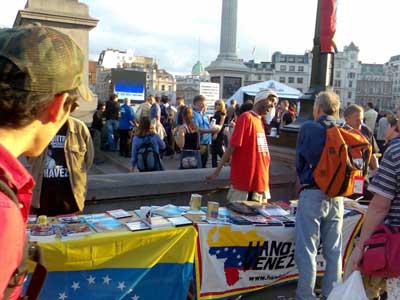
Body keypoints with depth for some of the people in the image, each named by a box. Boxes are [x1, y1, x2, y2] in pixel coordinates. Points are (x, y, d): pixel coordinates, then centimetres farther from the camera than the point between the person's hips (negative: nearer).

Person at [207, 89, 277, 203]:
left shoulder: (259, 121, 13)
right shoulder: (246, 117, -12)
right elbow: (232, 146, -16)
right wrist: (218, 170, -17)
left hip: (260, 179, 8)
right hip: (243, 179, -8)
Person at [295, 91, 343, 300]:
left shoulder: (308, 128, -7)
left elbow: (300, 162, -1)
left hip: (312, 194, -4)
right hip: (337, 196, 5)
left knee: (307, 251, 3)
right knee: (333, 251, 15)